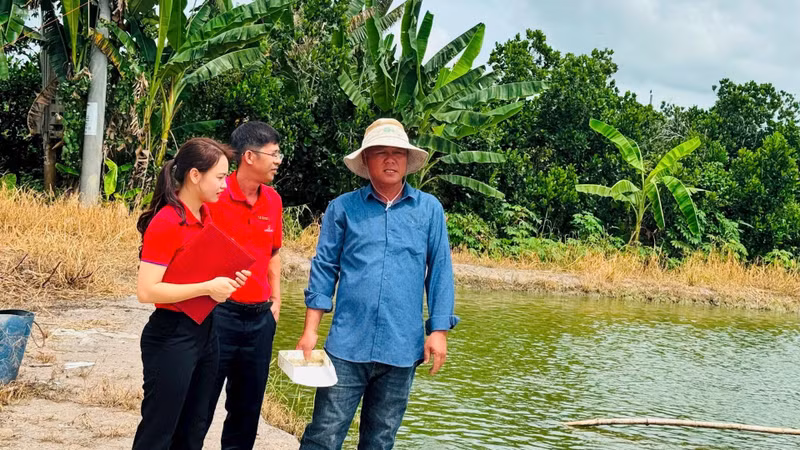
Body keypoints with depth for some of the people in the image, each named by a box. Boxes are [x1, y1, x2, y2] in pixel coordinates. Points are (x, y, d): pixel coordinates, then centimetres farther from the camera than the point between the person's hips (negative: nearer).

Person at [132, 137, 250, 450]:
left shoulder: (206, 215, 6)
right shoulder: (166, 222, -19)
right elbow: (146, 291, -24)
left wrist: (227, 277, 3)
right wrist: (208, 287, -23)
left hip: (205, 332, 8)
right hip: (171, 336, -8)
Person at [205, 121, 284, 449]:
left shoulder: (273, 200, 8)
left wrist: (275, 300, 14)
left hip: (260, 317, 6)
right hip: (218, 314, -6)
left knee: (248, 408, 14)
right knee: (201, 404, 2)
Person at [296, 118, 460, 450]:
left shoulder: (429, 209, 5)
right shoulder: (342, 208, 4)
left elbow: (440, 272, 6)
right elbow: (324, 270, 4)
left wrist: (439, 330, -1)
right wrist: (310, 331, -2)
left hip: (401, 348, 1)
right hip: (347, 345, -1)